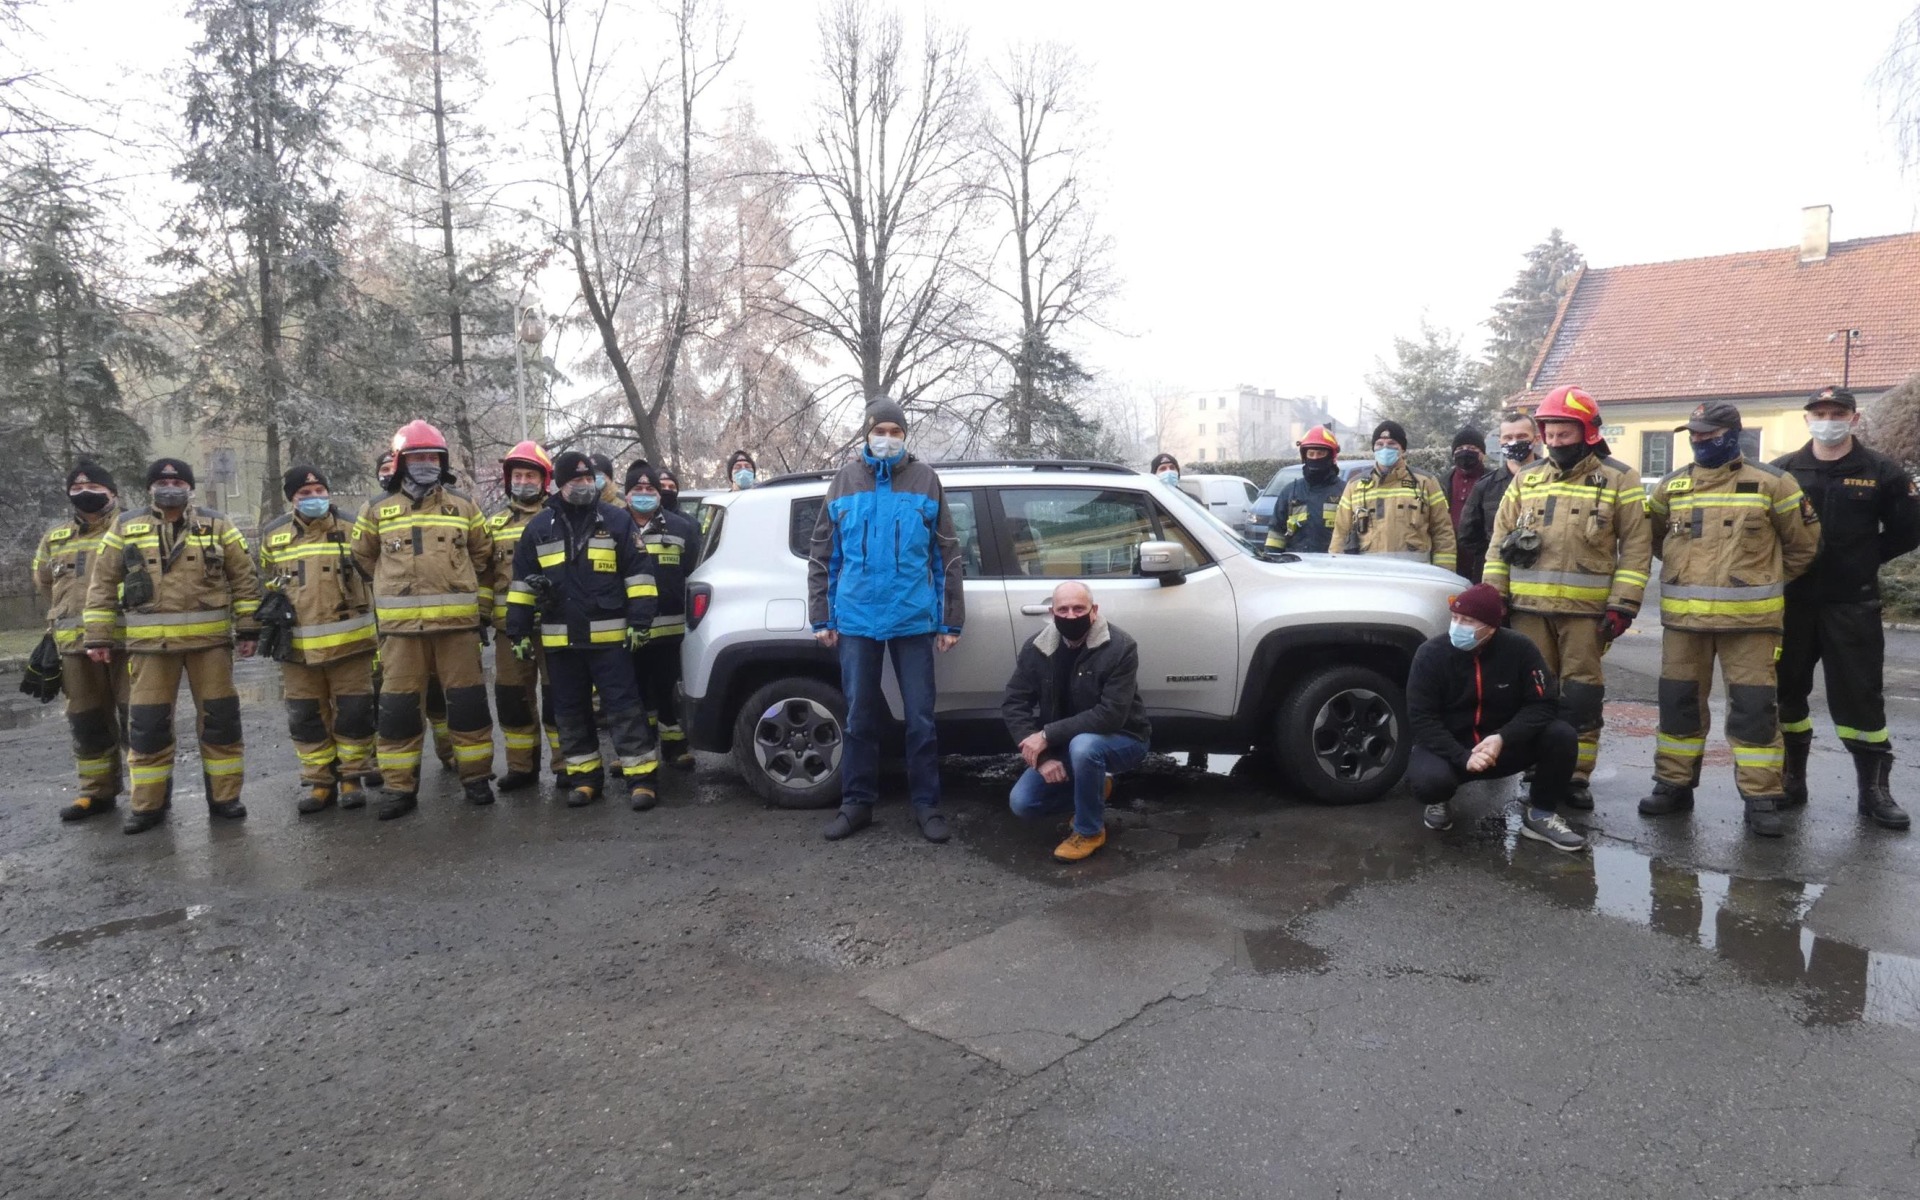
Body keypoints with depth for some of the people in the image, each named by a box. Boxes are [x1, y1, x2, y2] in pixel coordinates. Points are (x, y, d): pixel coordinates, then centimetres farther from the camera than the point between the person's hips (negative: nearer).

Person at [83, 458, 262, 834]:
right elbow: (102, 584, 10)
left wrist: (248, 628, 0)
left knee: (220, 717, 2)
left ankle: (224, 796, 12)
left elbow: (244, 578, 6)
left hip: (209, 638, -1)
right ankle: (148, 804, 15)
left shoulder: (216, 526, 6)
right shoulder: (125, 528, 8)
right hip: (150, 643, 1)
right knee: (147, 724, 3)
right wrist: (98, 636, 5)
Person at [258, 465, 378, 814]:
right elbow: (265, 583, 19)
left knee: (353, 713, 3)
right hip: (298, 647, 3)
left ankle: (352, 777, 16)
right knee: (306, 717, 8)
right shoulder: (273, 535, 8)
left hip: (349, 641, -2)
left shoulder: (352, 528, 2)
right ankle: (320, 782, 19)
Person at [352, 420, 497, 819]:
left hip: (457, 622, 0)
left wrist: (482, 607, 12)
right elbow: (363, 559, 20)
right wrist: (395, 587, 16)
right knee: (397, 708, 2)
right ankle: (400, 788, 12)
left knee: (468, 702, 3)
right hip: (400, 625, 1)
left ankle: (476, 777, 15)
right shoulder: (379, 512, 8)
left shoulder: (463, 507, 8)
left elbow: (483, 559, 14)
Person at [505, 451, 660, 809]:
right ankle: (584, 776, 22)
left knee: (623, 706, -3)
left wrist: (639, 621, -8)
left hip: (609, 636, -3)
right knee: (571, 710, 10)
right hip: (560, 639, 4)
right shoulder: (539, 526, 8)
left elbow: (638, 573, -1)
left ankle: (640, 777, 1)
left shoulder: (617, 520, 0)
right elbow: (522, 581, 12)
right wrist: (518, 631, 8)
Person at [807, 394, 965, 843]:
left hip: (914, 618, -1)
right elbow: (822, 556, 9)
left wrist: (951, 620, 2)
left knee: (920, 717, 4)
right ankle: (857, 802, 21)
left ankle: (926, 804, 16)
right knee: (859, 716, 9)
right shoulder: (845, 480, 7)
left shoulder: (925, 480, 5)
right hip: (856, 619, 1)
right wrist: (821, 618, 4)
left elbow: (946, 556, 5)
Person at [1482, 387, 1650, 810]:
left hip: (1587, 609, -3)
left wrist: (1622, 605, -9)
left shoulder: (1618, 479, 2)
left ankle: (1576, 775, 10)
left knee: (1580, 694, 1)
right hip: (1529, 607, 3)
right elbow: (1500, 541, 12)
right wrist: (1494, 596, 5)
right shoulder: (1526, 479, 12)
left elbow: (1637, 546, -2)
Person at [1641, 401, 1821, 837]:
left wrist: (1768, 580, 11)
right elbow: (1653, 535, 23)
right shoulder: (1672, 486, 8)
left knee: (1754, 707, -1)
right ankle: (1674, 785, 19)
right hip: (1683, 617, 3)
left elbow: (1804, 542, 7)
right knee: (1679, 701, 8)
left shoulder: (1770, 483, -2)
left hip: (1749, 619, -3)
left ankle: (1761, 799, 6)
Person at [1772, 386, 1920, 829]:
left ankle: (1874, 790, 11)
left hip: (1852, 606, -1)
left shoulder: (1882, 473, 0)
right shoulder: (1781, 471, 2)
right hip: (1790, 603, 2)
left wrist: (1864, 560, 1)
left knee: (1860, 696, 1)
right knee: (1786, 691, 8)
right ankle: (1791, 779, 21)